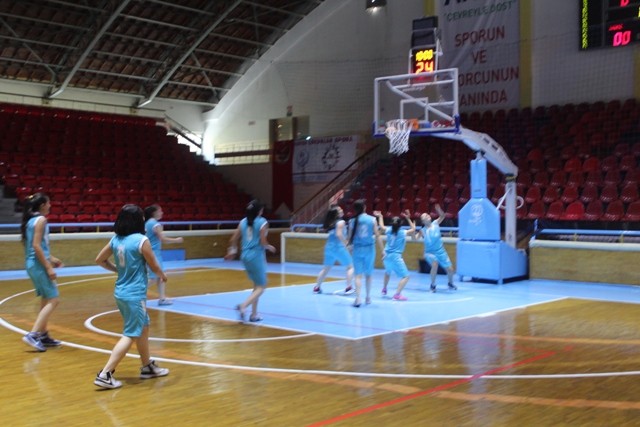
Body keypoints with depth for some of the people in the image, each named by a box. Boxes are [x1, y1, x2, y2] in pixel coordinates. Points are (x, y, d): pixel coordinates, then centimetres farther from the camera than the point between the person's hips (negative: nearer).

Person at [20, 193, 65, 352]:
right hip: (39, 265, -10)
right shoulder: (40, 220, -12)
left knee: (46, 300, 17)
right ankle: (33, 335, -14)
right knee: (53, 300, -7)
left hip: (33, 264, 10)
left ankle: (43, 335, 22)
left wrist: (51, 258, 26)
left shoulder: (31, 220, 15)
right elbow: (36, 246, -19)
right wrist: (48, 267, -20)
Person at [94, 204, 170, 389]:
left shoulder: (116, 239, 4)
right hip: (135, 294, -8)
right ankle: (105, 374, -5)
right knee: (130, 335, -2)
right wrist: (163, 275, 15)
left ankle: (147, 367, 33)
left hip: (122, 292, 8)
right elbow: (154, 266, -6)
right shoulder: (141, 240, -16)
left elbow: (99, 260, 14)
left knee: (144, 328, 22)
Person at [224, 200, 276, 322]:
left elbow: (233, 239, 7)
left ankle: (254, 314, 18)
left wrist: (232, 251, 24)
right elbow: (263, 242, -14)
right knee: (261, 287, 2)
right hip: (256, 256, -7)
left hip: (245, 256, 7)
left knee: (257, 285, 20)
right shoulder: (262, 222, -10)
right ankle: (243, 306, -19)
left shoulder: (243, 222, 7)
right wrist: (270, 248, 6)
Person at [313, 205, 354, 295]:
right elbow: (339, 234, -21)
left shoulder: (331, 222, 13)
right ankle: (348, 288, -4)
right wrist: (346, 243, -14)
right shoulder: (341, 222, -8)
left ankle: (317, 288, 22)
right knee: (351, 266, 4)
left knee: (326, 268, 19)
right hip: (338, 247, -7)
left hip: (329, 247, 7)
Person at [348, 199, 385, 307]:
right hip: (369, 248, 1)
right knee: (368, 274, 17)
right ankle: (368, 297, 26)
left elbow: (350, 238, 0)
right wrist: (383, 250, -1)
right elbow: (377, 236, -5)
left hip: (358, 248, -1)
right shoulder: (372, 219, -4)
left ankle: (358, 298, -15)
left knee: (358, 274, -2)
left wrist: (349, 245, 20)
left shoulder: (352, 221, -3)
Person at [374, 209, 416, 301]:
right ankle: (397, 294, -18)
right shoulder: (403, 233, -10)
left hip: (387, 255, 7)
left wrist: (380, 216, 36)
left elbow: (381, 227, 23)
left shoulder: (389, 230, 3)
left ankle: (384, 289, 49)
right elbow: (413, 229, 2)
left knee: (388, 272, 34)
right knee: (406, 276, -5)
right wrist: (408, 218, -2)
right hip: (396, 257, -7)